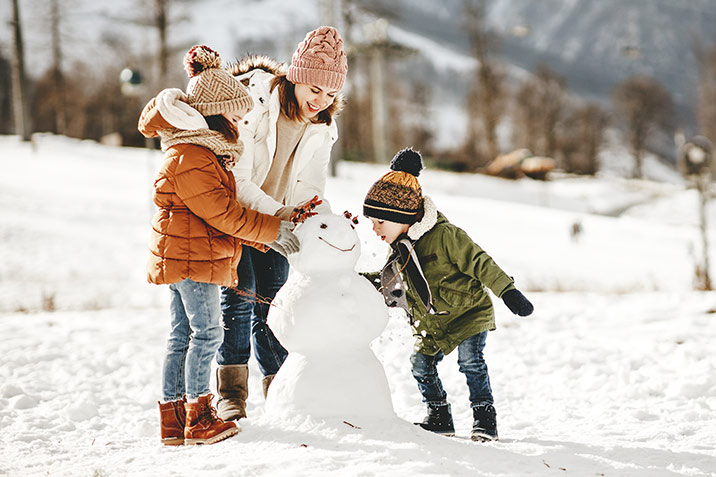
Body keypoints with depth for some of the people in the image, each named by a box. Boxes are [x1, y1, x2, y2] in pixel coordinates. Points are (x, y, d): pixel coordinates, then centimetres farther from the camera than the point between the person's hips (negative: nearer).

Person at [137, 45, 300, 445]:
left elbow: (221, 211, 21)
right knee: (207, 331, -6)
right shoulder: (191, 158, -19)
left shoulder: (203, 150, 17)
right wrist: (273, 230, -12)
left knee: (183, 334, 11)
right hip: (191, 257, -11)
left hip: (182, 257, 11)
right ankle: (198, 417, 0)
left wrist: (262, 239, 16)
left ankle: (173, 417, 16)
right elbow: (223, 213, -19)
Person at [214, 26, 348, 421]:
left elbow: (309, 189, -3)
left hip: (277, 221, 5)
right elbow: (235, 181, -26)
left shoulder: (321, 128, -4)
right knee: (239, 297, -15)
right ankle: (230, 393, -6)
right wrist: (281, 214, -37)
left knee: (270, 306, 3)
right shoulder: (251, 104, -24)